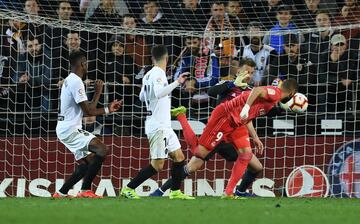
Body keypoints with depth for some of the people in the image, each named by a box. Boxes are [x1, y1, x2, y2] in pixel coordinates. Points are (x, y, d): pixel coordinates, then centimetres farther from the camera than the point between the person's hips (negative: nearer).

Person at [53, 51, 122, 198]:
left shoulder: (70, 81, 17)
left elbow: (85, 111, 23)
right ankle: (85, 190, -18)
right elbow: (88, 111, -17)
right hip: (71, 129, -11)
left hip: (65, 129, 11)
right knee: (102, 150, -18)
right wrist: (98, 92, -5)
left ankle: (61, 193, 15)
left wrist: (108, 110, 22)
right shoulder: (76, 82, -16)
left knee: (87, 162, 15)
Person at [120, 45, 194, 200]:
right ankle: (128, 189, -6)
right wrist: (177, 83, -36)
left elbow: (142, 97, 24)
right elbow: (159, 93, -33)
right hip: (158, 126, -9)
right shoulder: (158, 74, -15)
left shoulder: (148, 75, 10)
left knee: (179, 157, 12)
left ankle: (175, 192, 15)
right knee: (157, 165, -8)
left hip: (163, 126, 9)